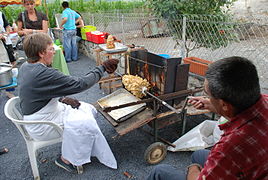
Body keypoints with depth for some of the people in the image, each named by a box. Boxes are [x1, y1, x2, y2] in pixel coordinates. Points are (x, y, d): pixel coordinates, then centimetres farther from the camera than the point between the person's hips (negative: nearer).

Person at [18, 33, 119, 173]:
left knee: (89, 110, 3)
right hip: (40, 126, -9)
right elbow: (79, 84, -30)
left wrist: (62, 99, -1)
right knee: (85, 122, -18)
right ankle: (66, 159, 2)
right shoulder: (43, 73, -31)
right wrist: (102, 68, -22)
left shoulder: (26, 66, 1)